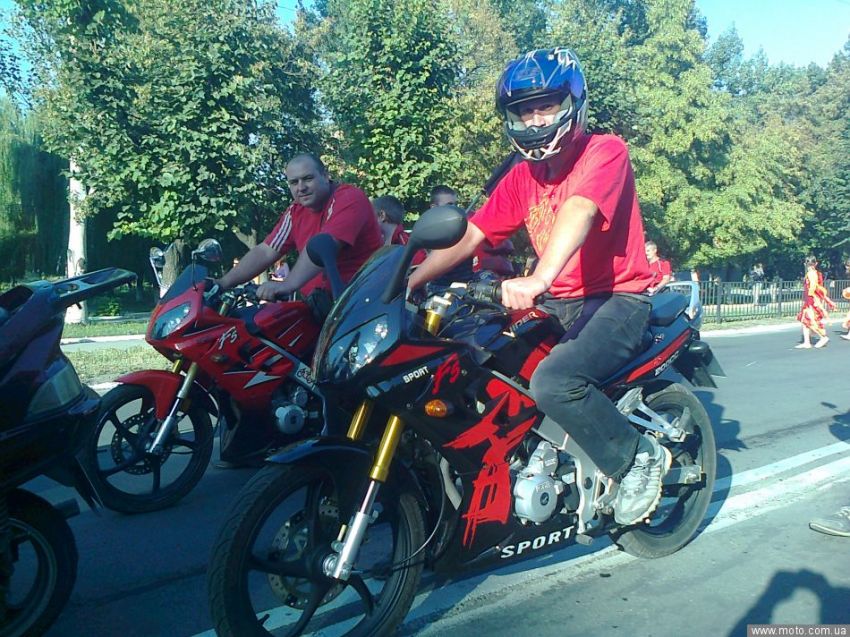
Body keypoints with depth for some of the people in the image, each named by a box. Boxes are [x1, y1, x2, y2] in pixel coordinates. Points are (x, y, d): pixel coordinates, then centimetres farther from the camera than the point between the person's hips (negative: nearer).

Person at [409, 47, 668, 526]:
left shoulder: (606, 151, -9)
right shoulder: (522, 177, 11)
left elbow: (578, 210, -29)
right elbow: (469, 236, 4)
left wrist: (539, 278, -48)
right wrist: (406, 283, -8)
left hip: (618, 298, -7)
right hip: (557, 303, 7)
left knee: (554, 382, -31)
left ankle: (639, 457, -6)